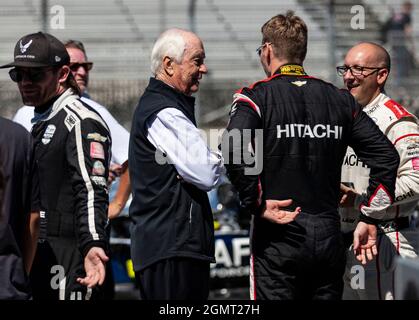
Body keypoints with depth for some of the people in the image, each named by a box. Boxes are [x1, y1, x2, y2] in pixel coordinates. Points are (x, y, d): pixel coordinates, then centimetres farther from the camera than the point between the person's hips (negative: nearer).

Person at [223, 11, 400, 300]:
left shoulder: (256, 97, -4)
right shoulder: (339, 99, 10)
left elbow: (235, 150, -24)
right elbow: (386, 157, 6)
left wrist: (256, 204, -13)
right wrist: (369, 219, 10)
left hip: (278, 238, -4)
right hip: (329, 238, 4)